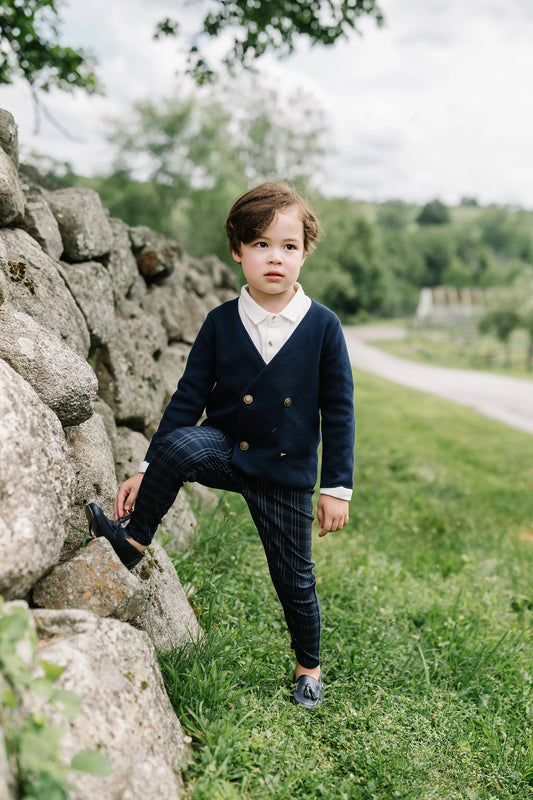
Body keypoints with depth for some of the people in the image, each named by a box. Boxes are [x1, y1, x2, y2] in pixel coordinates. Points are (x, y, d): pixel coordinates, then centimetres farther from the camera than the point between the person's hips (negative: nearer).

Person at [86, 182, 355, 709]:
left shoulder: (322, 326, -7)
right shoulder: (220, 323, -4)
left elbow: (338, 412, -3)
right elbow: (189, 398, -1)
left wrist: (337, 487, -4)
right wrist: (147, 469, -3)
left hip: (287, 474, 0)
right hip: (226, 451, 0)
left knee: (293, 577, 10)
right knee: (179, 443, -33)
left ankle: (309, 666, 37)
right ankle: (133, 538, -11)